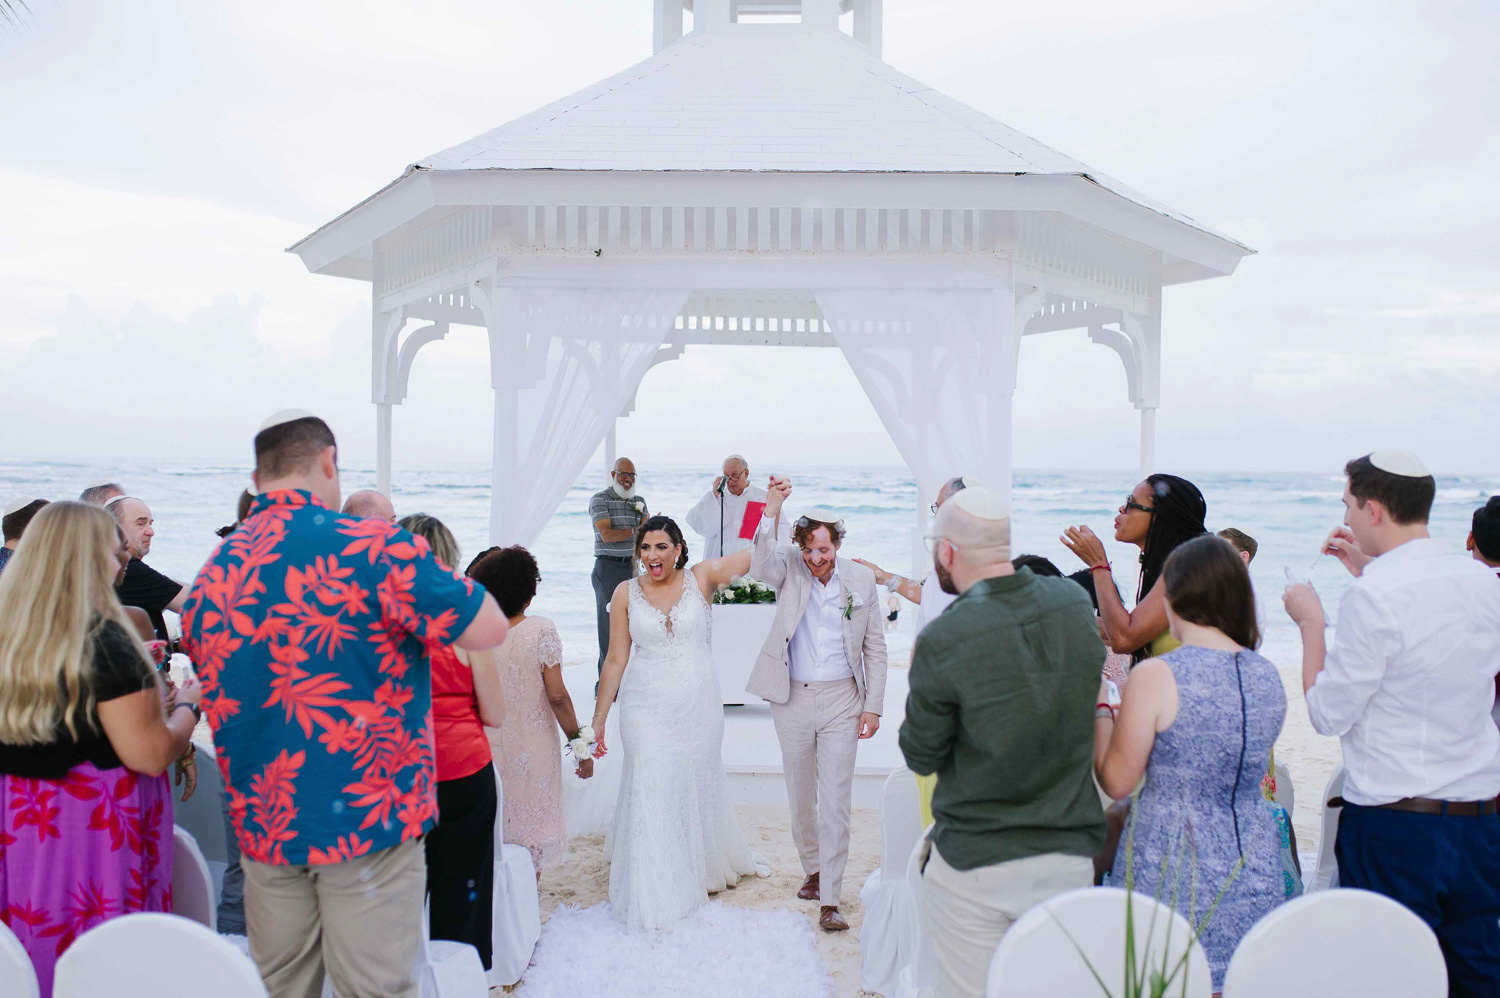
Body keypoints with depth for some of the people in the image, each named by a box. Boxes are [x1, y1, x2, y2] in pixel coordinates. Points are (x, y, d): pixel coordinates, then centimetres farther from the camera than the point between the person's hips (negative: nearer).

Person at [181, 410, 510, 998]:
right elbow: (489, 629, -13)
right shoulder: (372, 547, -15)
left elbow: (218, 701, 16)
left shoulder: (213, 575, 4)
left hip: (263, 828, 6)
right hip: (366, 818, -6)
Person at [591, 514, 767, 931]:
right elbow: (615, 660, 1)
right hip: (647, 709, -1)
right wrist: (598, 720, 2)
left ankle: (705, 870, 42)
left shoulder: (702, 578, -3)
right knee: (651, 793, -1)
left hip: (698, 705, 1)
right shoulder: (626, 594, -2)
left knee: (698, 786, 16)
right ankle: (654, 896, 13)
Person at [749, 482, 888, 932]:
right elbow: (760, 565, -27)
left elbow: (875, 647, 4)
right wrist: (772, 510, -37)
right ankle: (813, 869, 37)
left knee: (835, 802, -3)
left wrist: (873, 705, -1)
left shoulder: (861, 579, -2)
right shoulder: (789, 568, -3)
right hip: (791, 699, 1)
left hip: (841, 700, -1)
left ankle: (829, 902, 4)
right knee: (800, 798, 15)